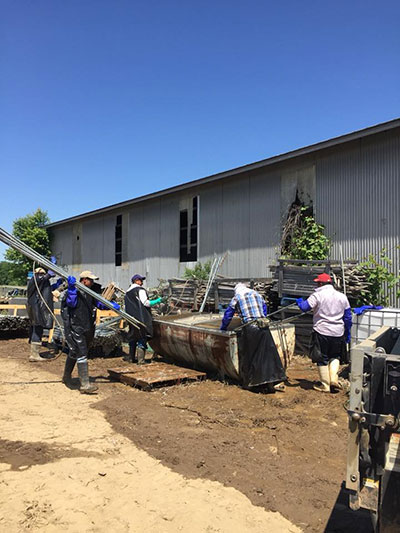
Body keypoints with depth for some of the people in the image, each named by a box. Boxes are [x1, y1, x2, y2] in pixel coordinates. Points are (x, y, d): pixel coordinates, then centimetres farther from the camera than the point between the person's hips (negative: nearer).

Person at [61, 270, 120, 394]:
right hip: (74, 329, -8)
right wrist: (71, 288, -36)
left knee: (74, 353, 21)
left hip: (86, 329, 8)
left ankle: (66, 377, 38)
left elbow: (98, 303, 13)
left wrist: (111, 305, -3)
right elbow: (71, 303, -28)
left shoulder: (89, 293, 12)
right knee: (81, 354, -12)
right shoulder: (71, 292, -11)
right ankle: (85, 385, -10)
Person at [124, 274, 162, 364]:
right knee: (142, 338, -4)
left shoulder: (127, 293, 16)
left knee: (132, 338, 17)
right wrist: (157, 300, -5)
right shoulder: (140, 290, -9)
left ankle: (131, 357, 24)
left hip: (132, 319, 8)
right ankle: (141, 360, -5)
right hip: (142, 318, -8)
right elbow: (146, 303, -15)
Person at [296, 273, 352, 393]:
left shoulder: (318, 295, -9)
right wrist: (347, 333, 20)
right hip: (338, 333, 4)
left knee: (322, 359, 7)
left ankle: (325, 385, 11)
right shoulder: (342, 297, 8)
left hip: (321, 332, -4)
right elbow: (348, 317, 11)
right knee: (335, 356, 22)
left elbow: (305, 307, -15)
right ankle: (334, 378, 6)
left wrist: (300, 301, 8)